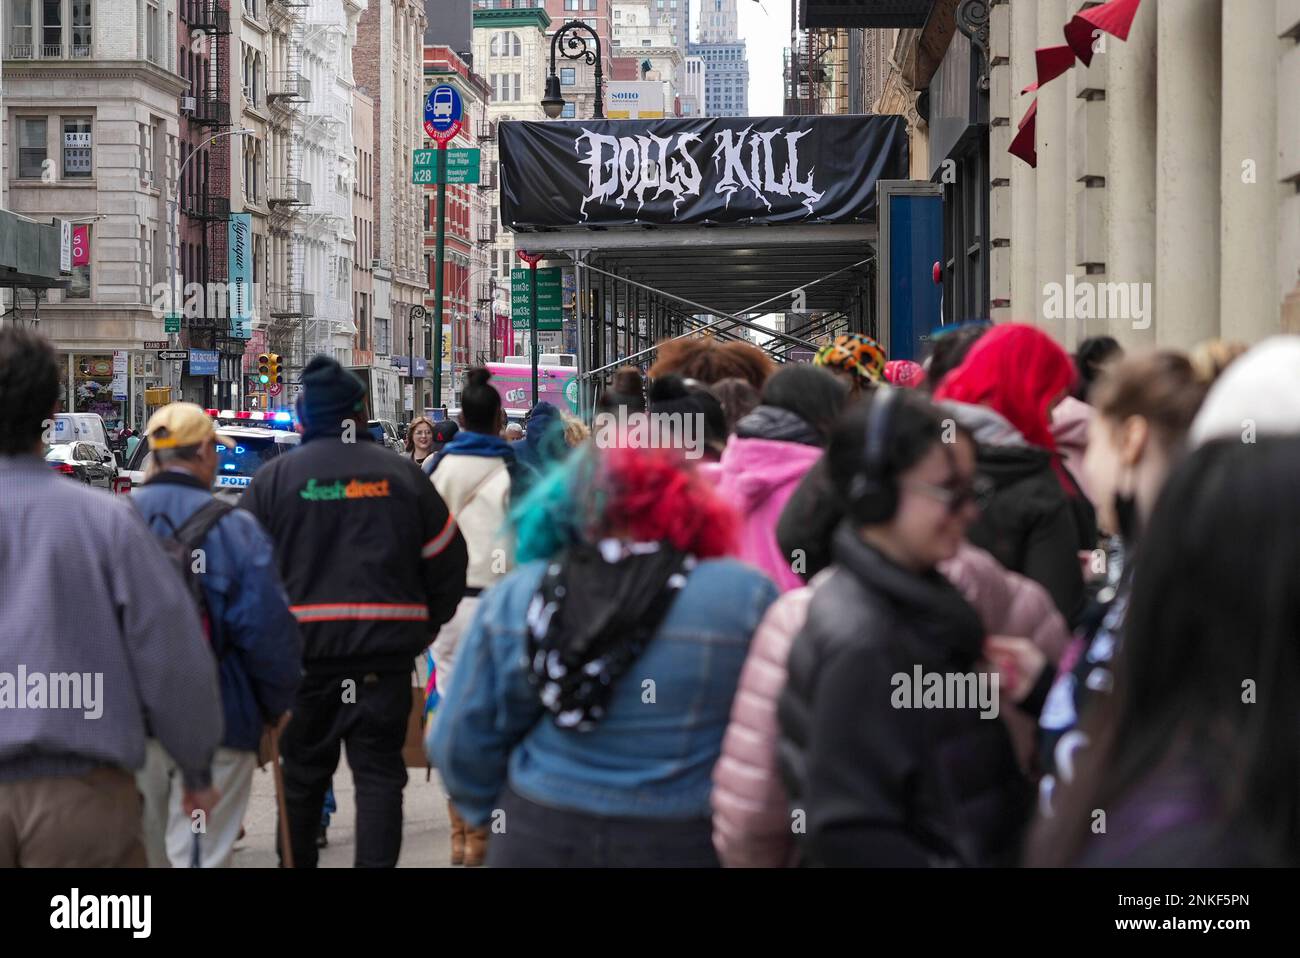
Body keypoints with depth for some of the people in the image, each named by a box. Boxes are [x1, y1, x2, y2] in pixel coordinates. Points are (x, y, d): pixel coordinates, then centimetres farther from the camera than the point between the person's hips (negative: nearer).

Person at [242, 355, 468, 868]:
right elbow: (447, 557, 7)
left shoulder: (274, 477, -1)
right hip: (386, 651, 0)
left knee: (303, 772, 14)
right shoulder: (401, 474, 3)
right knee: (379, 771, 4)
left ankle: (296, 859, 26)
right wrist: (426, 624, 19)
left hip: (303, 651, 0)